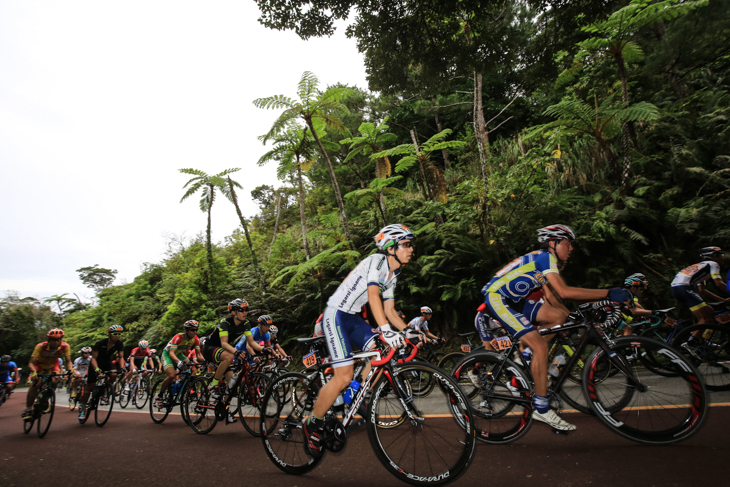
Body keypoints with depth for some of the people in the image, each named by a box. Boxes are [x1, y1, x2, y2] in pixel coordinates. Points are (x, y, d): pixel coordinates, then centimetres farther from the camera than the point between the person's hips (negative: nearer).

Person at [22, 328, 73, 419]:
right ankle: (28, 410, -2)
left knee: (55, 381, -20)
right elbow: (31, 363, -34)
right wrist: (34, 372, -52)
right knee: (35, 385, -19)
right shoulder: (41, 346, -35)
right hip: (39, 365, -2)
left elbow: (68, 361, -23)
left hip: (53, 365, 2)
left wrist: (69, 371, -42)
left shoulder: (65, 346, -30)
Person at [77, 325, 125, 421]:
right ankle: (82, 408, 13)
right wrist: (97, 369, -37)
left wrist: (122, 368, -27)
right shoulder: (100, 343, -26)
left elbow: (121, 357, -11)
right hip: (96, 365, -2)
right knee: (90, 387, -4)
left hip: (107, 364, 3)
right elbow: (93, 358, -22)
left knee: (114, 375, -28)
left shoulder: (119, 344, -16)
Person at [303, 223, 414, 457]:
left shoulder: (392, 276, 13)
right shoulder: (376, 261, -15)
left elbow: (390, 311, 12)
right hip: (336, 316, -9)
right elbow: (373, 295, -28)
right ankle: (312, 425, 7)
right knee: (344, 377, -14)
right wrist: (386, 330, -38)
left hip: (353, 319, 9)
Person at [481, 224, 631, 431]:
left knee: (559, 316, 1)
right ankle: (542, 410, -5)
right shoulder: (545, 256, -13)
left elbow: (552, 299, 16)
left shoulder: (547, 260, 17)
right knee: (540, 346, -15)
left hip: (512, 301, 10)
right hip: (496, 299, -10)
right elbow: (564, 291, -25)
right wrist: (608, 293, -22)